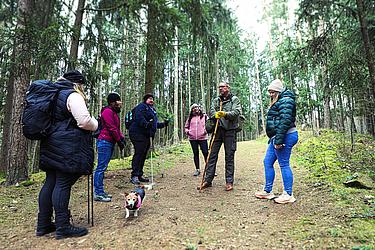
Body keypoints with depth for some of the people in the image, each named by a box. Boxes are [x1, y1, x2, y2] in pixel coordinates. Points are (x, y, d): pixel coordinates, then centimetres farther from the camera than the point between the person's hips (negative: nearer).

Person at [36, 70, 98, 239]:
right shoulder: (73, 95, -10)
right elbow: (84, 121, -20)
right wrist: (95, 124, 0)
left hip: (51, 146, 9)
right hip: (68, 147, -9)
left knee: (50, 183, 12)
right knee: (63, 184, -7)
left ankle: (43, 225, 21)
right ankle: (63, 227, 0)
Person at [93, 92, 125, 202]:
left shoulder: (114, 112, 20)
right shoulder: (108, 111, -11)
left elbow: (117, 128, 19)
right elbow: (111, 128, -16)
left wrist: (122, 137, 4)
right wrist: (119, 141, -11)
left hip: (110, 142, 10)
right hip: (105, 141, -10)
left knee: (103, 167, 12)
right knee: (101, 167, -7)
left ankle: (100, 191, 18)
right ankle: (98, 194, -2)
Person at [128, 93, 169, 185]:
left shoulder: (152, 109, 26)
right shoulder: (141, 106, -3)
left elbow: (154, 124, 33)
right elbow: (139, 117, -21)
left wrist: (163, 124, 25)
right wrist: (146, 124, -36)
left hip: (147, 135, 9)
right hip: (138, 134, -9)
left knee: (143, 155, 11)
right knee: (138, 153, -13)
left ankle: (140, 175, 18)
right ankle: (134, 176, -11)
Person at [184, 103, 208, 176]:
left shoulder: (204, 116, 7)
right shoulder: (190, 118, 14)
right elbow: (186, 126, 20)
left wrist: (207, 130, -13)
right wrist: (187, 131, 0)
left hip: (202, 137, -3)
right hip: (192, 138, 3)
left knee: (205, 153, -6)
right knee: (196, 153, 9)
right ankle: (197, 169, 17)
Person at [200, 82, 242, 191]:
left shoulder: (234, 99, 6)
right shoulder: (216, 100, 18)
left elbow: (237, 112, -10)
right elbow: (211, 111, 1)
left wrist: (225, 114, -28)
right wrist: (215, 114, -22)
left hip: (230, 130, -3)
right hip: (217, 129, 3)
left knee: (229, 156, 2)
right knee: (212, 154, 2)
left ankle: (229, 182, 11)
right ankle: (208, 180, 10)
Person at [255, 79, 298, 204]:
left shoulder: (285, 101, -10)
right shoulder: (277, 102, 22)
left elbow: (284, 121, -21)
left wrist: (278, 140, -24)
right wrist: (273, 138, 22)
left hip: (285, 136, -11)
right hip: (276, 137, 11)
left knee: (284, 164, -4)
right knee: (267, 162, 12)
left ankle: (288, 194, 8)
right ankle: (267, 191, 21)